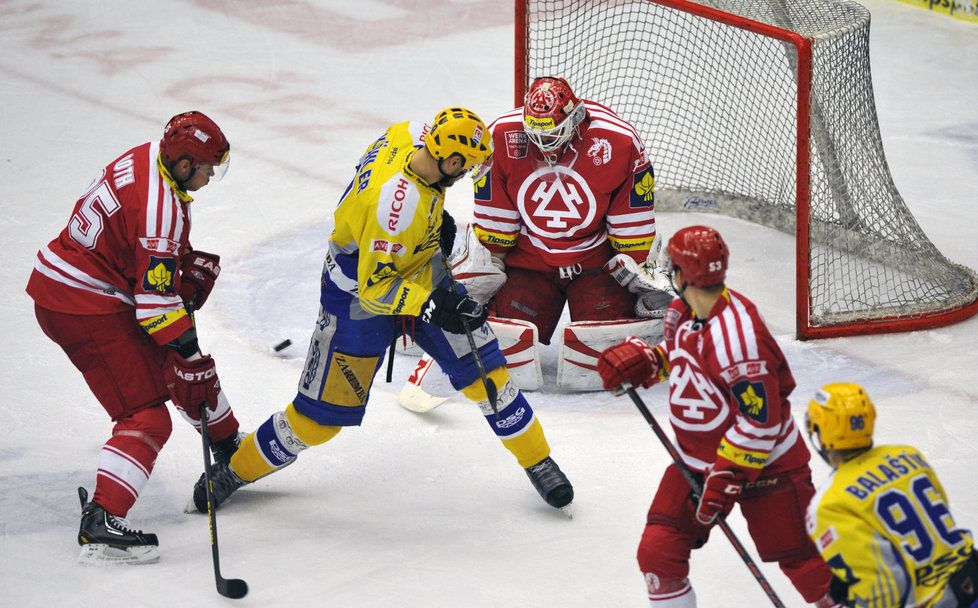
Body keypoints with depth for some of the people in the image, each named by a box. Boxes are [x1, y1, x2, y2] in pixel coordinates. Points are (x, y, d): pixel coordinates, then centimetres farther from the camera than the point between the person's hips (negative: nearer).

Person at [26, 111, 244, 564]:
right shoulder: (161, 207, -26)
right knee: (147, 418, -13)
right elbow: (156, 301, -25)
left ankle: (229, 447, 45)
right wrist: (191, 362, -19)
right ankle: (100, 524, -22)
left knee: (182, 363, 25)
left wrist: (191, 265, 13)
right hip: (83, 309, -10)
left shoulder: (149, 157, 2)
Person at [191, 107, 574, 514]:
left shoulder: (415, 134, -17)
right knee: (321, 415, 1)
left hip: (419, 274, 8)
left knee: (482, 366, 4)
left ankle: (537, 461, 21)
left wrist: (435, 220, 13)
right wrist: (432, 306, -38)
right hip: (359, 296, -8)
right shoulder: (400, 206, -39)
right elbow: (374, 287, -31)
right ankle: (238, 470, 22)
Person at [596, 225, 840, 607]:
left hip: (762, 461, -8)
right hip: (697, 460, 8)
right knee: (658, 552, 0)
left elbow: (760, 418, -28)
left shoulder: (736, 333, -30)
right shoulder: (682, 312, -2)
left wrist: (727, 476, -27)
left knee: (800, 558, -1)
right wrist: (641, 361, 0)